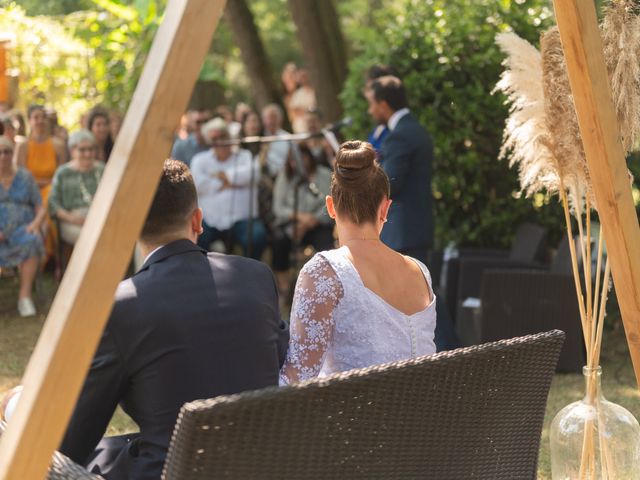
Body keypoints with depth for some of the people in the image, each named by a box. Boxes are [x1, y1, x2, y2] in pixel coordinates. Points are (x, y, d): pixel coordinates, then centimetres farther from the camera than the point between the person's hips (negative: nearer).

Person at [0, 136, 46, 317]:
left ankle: (25, 296, -30)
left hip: (22, 228, 1)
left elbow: (41, 208, 12)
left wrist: (35, 224, -11)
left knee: (31, 242, -35)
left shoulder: (24, 177, 14)